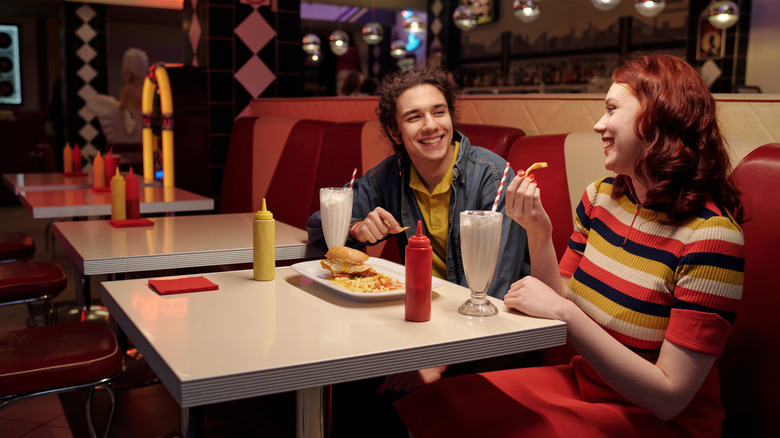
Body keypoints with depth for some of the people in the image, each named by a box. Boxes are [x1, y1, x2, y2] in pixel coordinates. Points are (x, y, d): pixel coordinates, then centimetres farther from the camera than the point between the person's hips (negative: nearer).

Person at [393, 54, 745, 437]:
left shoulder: (711, 234, -21)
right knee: (428, 405, -13)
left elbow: (668, 397, -22)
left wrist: (563, 312, -25)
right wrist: (538, 232, -10)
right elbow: (559, 302, 4)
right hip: (584, 383, 6)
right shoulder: (600, 197, 0)